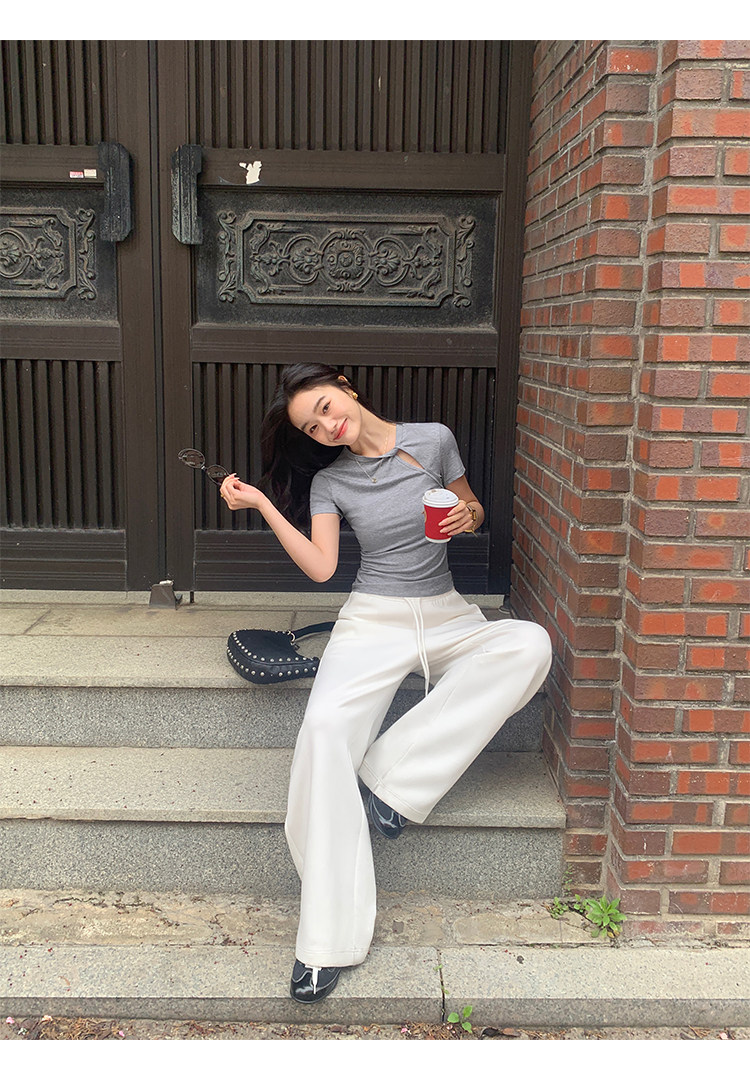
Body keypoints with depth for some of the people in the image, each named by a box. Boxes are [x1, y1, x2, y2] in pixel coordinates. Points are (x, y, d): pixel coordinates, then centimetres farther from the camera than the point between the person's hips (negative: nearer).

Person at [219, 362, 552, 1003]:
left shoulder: (433, 440, 3)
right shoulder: (328, 480, 6)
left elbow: (471, 508, 15)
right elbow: (320, 566, -5)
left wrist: (469, 516, -8)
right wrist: (263, 505, -8)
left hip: (447, 618, 1)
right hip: (373, 620, -1)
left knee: (531, 643, -31)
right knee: (326, 725, -30)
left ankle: (390, 782, -26)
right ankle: (330, 941, -25)